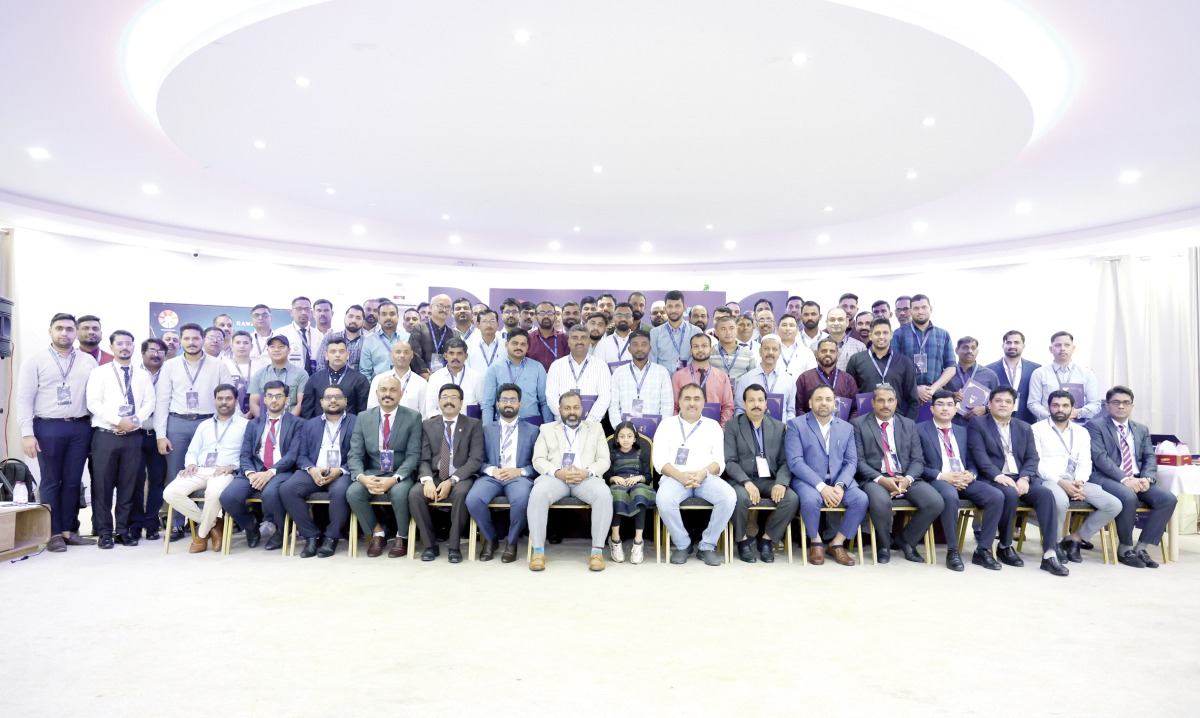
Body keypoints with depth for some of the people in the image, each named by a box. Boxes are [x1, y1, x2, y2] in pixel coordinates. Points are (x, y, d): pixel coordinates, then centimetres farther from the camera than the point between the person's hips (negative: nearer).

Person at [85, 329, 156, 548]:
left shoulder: (143, 376, 13)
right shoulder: (99, 373, 4)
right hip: (105, 435, -2)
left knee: (128, 485, 5)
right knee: (102, 484, 1)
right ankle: (105, 532, 10)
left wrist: (135, 419, -13)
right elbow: (93, 402, -7)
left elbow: (149, 402, 5)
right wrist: (118, 421, -16)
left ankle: (123, 530, 14)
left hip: (133, 436, 2)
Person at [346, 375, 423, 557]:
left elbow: (413, 455, -9)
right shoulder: (363, 417, 5)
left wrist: (394, 479, -24)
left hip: (400, 475, -3)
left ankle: (402, 537, -6)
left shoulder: (413, 417, -3)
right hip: (372, 473, 3)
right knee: (353, 492, -26)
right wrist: (362, 477, -20)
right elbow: (355, 455, 1)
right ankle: (377, 533, -1)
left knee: (399, 492, -34)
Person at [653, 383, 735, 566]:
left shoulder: (713, 426, 17)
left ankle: (707, 546, -9)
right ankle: (682, 544, -7)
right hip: (675, 477, -1)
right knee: (664, 499, -34)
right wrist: (680, 476, -15)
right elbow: (658, 460, 2)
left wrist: (704, 473, -15)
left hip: (706, 477, 1)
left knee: (729, 497, -28)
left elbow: (719, 461, 7)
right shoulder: (667, 424, 13)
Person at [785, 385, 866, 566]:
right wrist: (821, 486, -21)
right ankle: (815, 542, -5)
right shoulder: (796, 425, 0)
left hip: (839, 481, 4)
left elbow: (851, 462, 6)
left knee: (861, 499, -23)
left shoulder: (847, 427, 13)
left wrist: (840, 486, -15)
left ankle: (837, 543, -3)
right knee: (811, 500, -34)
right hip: (808, 481, -4)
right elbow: (795, 462, -10)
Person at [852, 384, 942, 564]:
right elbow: (859, 461, -4)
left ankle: (906, 540, 5)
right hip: (874, 479, -4)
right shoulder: (859, 424, 4)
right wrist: (881, 479, -19)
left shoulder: (909, 425, 15)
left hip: (906, 478, 4)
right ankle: (883, 546, -4)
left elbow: (918, 460, 8)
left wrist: (907, 479, -13)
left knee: (936, 502, -21)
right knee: (881, 502, -36)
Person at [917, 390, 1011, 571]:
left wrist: (970, 475, -5)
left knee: (997, 496, -21)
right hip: (938, 480, -5)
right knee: (951, 496, -39)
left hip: (964, 480, 6)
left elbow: (971, 462, 18)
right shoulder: (920, 430, 4)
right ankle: (953, 551, -23)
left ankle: (982, 550, -11)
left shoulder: (962, 431, 22)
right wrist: (942, 476, -17)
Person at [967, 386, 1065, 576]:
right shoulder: (977, 424, 6)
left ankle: (1049, 555, -26)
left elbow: (1032, 458, 9)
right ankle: (1004, 546, -13)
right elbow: (980, 456, -7)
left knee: (1045, 493, -25)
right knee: (1010, 493, -35)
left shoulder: (1024, 428, 20)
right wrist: (998, 476, -22)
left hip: (1021, 479, 4)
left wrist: (1024, 478, -12)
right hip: (993, 479, -4)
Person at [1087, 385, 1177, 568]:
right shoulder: (1095, 425, 1)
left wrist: (1146, 478, -11)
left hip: (1136, 480, 6)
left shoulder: (1142, 429, 20)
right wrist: (1124, 479, -22)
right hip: (1106, 478, -6)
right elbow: (1100, 457, -10)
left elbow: (1150, 458, 11)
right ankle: (1125, 549, -14)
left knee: (1167, 499, -20)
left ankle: (1141, 548, -10)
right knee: (1129, 498, -35)